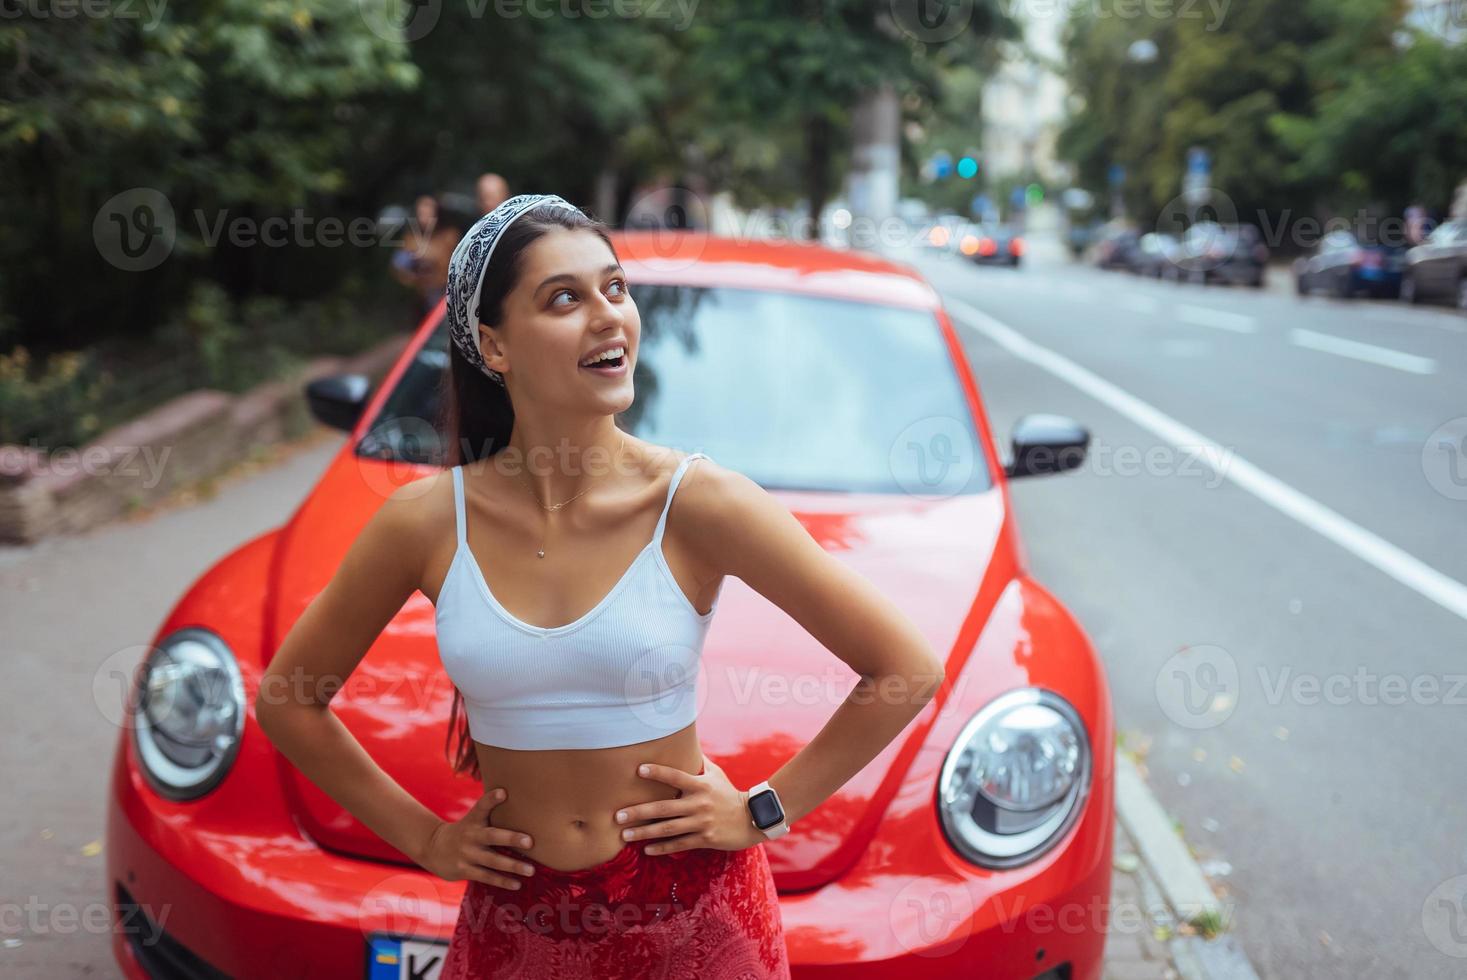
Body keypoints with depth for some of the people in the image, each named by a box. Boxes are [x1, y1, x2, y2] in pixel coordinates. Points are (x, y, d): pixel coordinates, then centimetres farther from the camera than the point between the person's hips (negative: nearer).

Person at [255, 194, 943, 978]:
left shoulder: (697, 503, -16)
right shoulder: (425, 523, -10)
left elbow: (908, 669, -12)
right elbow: (287, 700, 4)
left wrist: (764, 812, -9)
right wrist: (421, 838, 1)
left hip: (693, 915, -2)